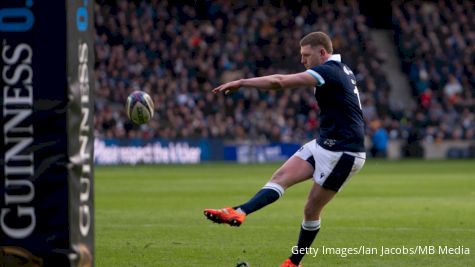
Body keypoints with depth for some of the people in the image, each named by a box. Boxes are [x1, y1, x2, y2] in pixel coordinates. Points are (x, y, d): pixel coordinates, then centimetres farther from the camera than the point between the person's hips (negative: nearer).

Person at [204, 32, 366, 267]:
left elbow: (280, 81, -24)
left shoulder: (329, 71, -18)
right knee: (282, 176, -3)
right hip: (324, 144, 9)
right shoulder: (340, 70, 11)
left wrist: (240, 83, -18)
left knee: (312, 210, -3)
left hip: (343, 152, -9)